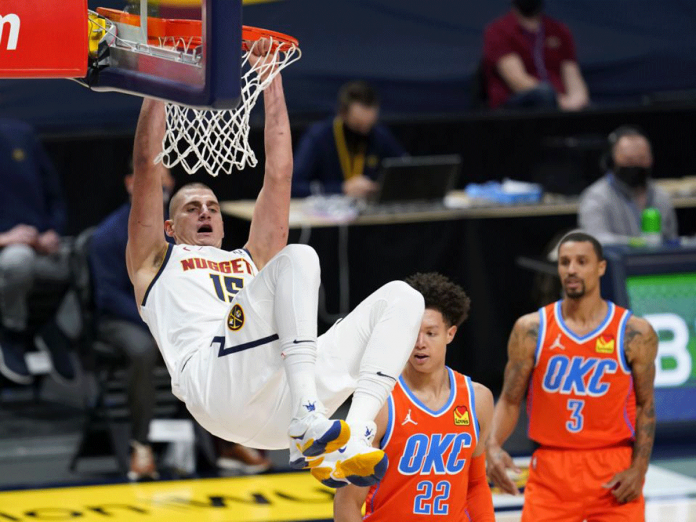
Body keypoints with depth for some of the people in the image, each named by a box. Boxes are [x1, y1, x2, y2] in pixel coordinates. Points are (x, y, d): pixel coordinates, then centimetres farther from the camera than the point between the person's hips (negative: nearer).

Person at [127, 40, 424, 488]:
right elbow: (148, 165, 23)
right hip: (218, 380, -5)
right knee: (297, 257, -25)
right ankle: (309, 425, -42)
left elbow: (278, 173, 38)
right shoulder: (155, 262, 31)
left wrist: (271, 79, 37)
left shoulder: (252, 261, 42)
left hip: (280, 403, 5)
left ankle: (356, 439, -30)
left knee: (401, 299, -7)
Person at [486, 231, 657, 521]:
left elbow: (645, 405, 3)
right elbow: (510, 400, 3)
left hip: (614, 474, -1)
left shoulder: (633, 333, -3)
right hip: (551, 470, 1)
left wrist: (639, 468, -9)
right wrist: (493, 445, -16)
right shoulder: (531, 329, 0)